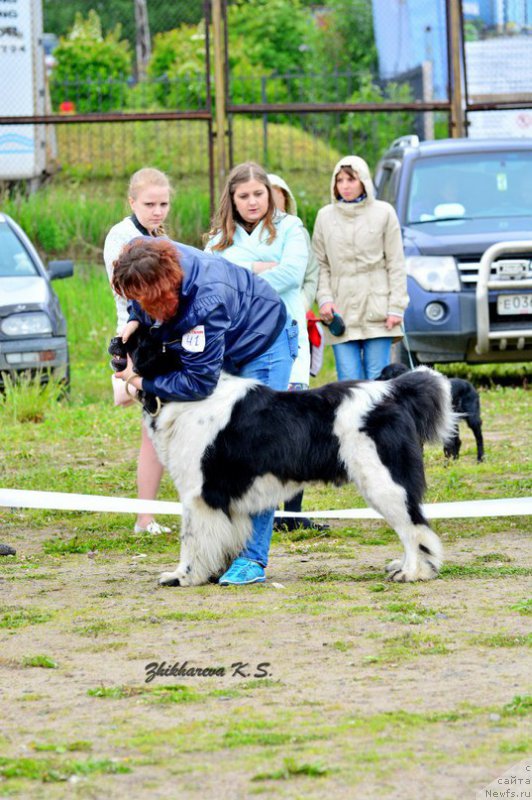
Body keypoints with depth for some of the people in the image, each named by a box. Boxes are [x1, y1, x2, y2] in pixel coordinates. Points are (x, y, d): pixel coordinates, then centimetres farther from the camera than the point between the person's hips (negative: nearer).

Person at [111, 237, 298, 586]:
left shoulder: (204, 305, -42)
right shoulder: (149, 261, -21)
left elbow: (199, 383, -36)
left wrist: (140, 381, -27)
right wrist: (134, 321, -10)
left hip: (264, 346, -8)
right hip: (223, 350, 8)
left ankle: (253, 559, -14)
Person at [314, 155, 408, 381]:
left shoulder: (383, 213, 5)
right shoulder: (325, 216, 10)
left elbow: (396, 265, 4)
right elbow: (321, 264, 11)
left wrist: (396, 307, -3)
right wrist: (324, 299, -4)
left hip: (377, 311, -2)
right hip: (341, 314, 2)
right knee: (348, 381, -2)